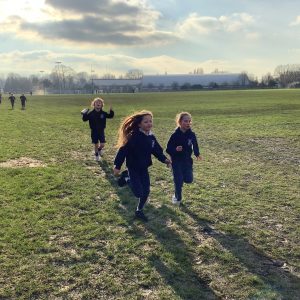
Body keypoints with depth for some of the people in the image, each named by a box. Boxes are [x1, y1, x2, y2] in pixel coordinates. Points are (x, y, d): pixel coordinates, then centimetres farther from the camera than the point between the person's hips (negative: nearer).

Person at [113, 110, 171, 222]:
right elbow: (123, 150, -21)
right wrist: (117, 166, -22)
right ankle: (127, 179, 18)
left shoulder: (151, 137, 0)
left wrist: (164, 159, -6)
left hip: (144, 168, 6)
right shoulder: (133, 137, -22)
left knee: (146, 191, 6)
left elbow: (157, 150, 10)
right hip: (133, 168, -6)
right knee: (139, 193, -10)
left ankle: (139, 211, 27)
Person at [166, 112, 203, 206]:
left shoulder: (191, 134, -5)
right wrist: (175, 149, -33)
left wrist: (197, 154, -6)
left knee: (188, 180, 0)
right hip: (177, 161, -4)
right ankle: (177, 198, 23)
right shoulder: (175, 135, -16)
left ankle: (180, 177, 34)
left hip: (187, 160, 4)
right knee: (178, 181, 0)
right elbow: (168, 149, -13)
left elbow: (195, 145, 10)